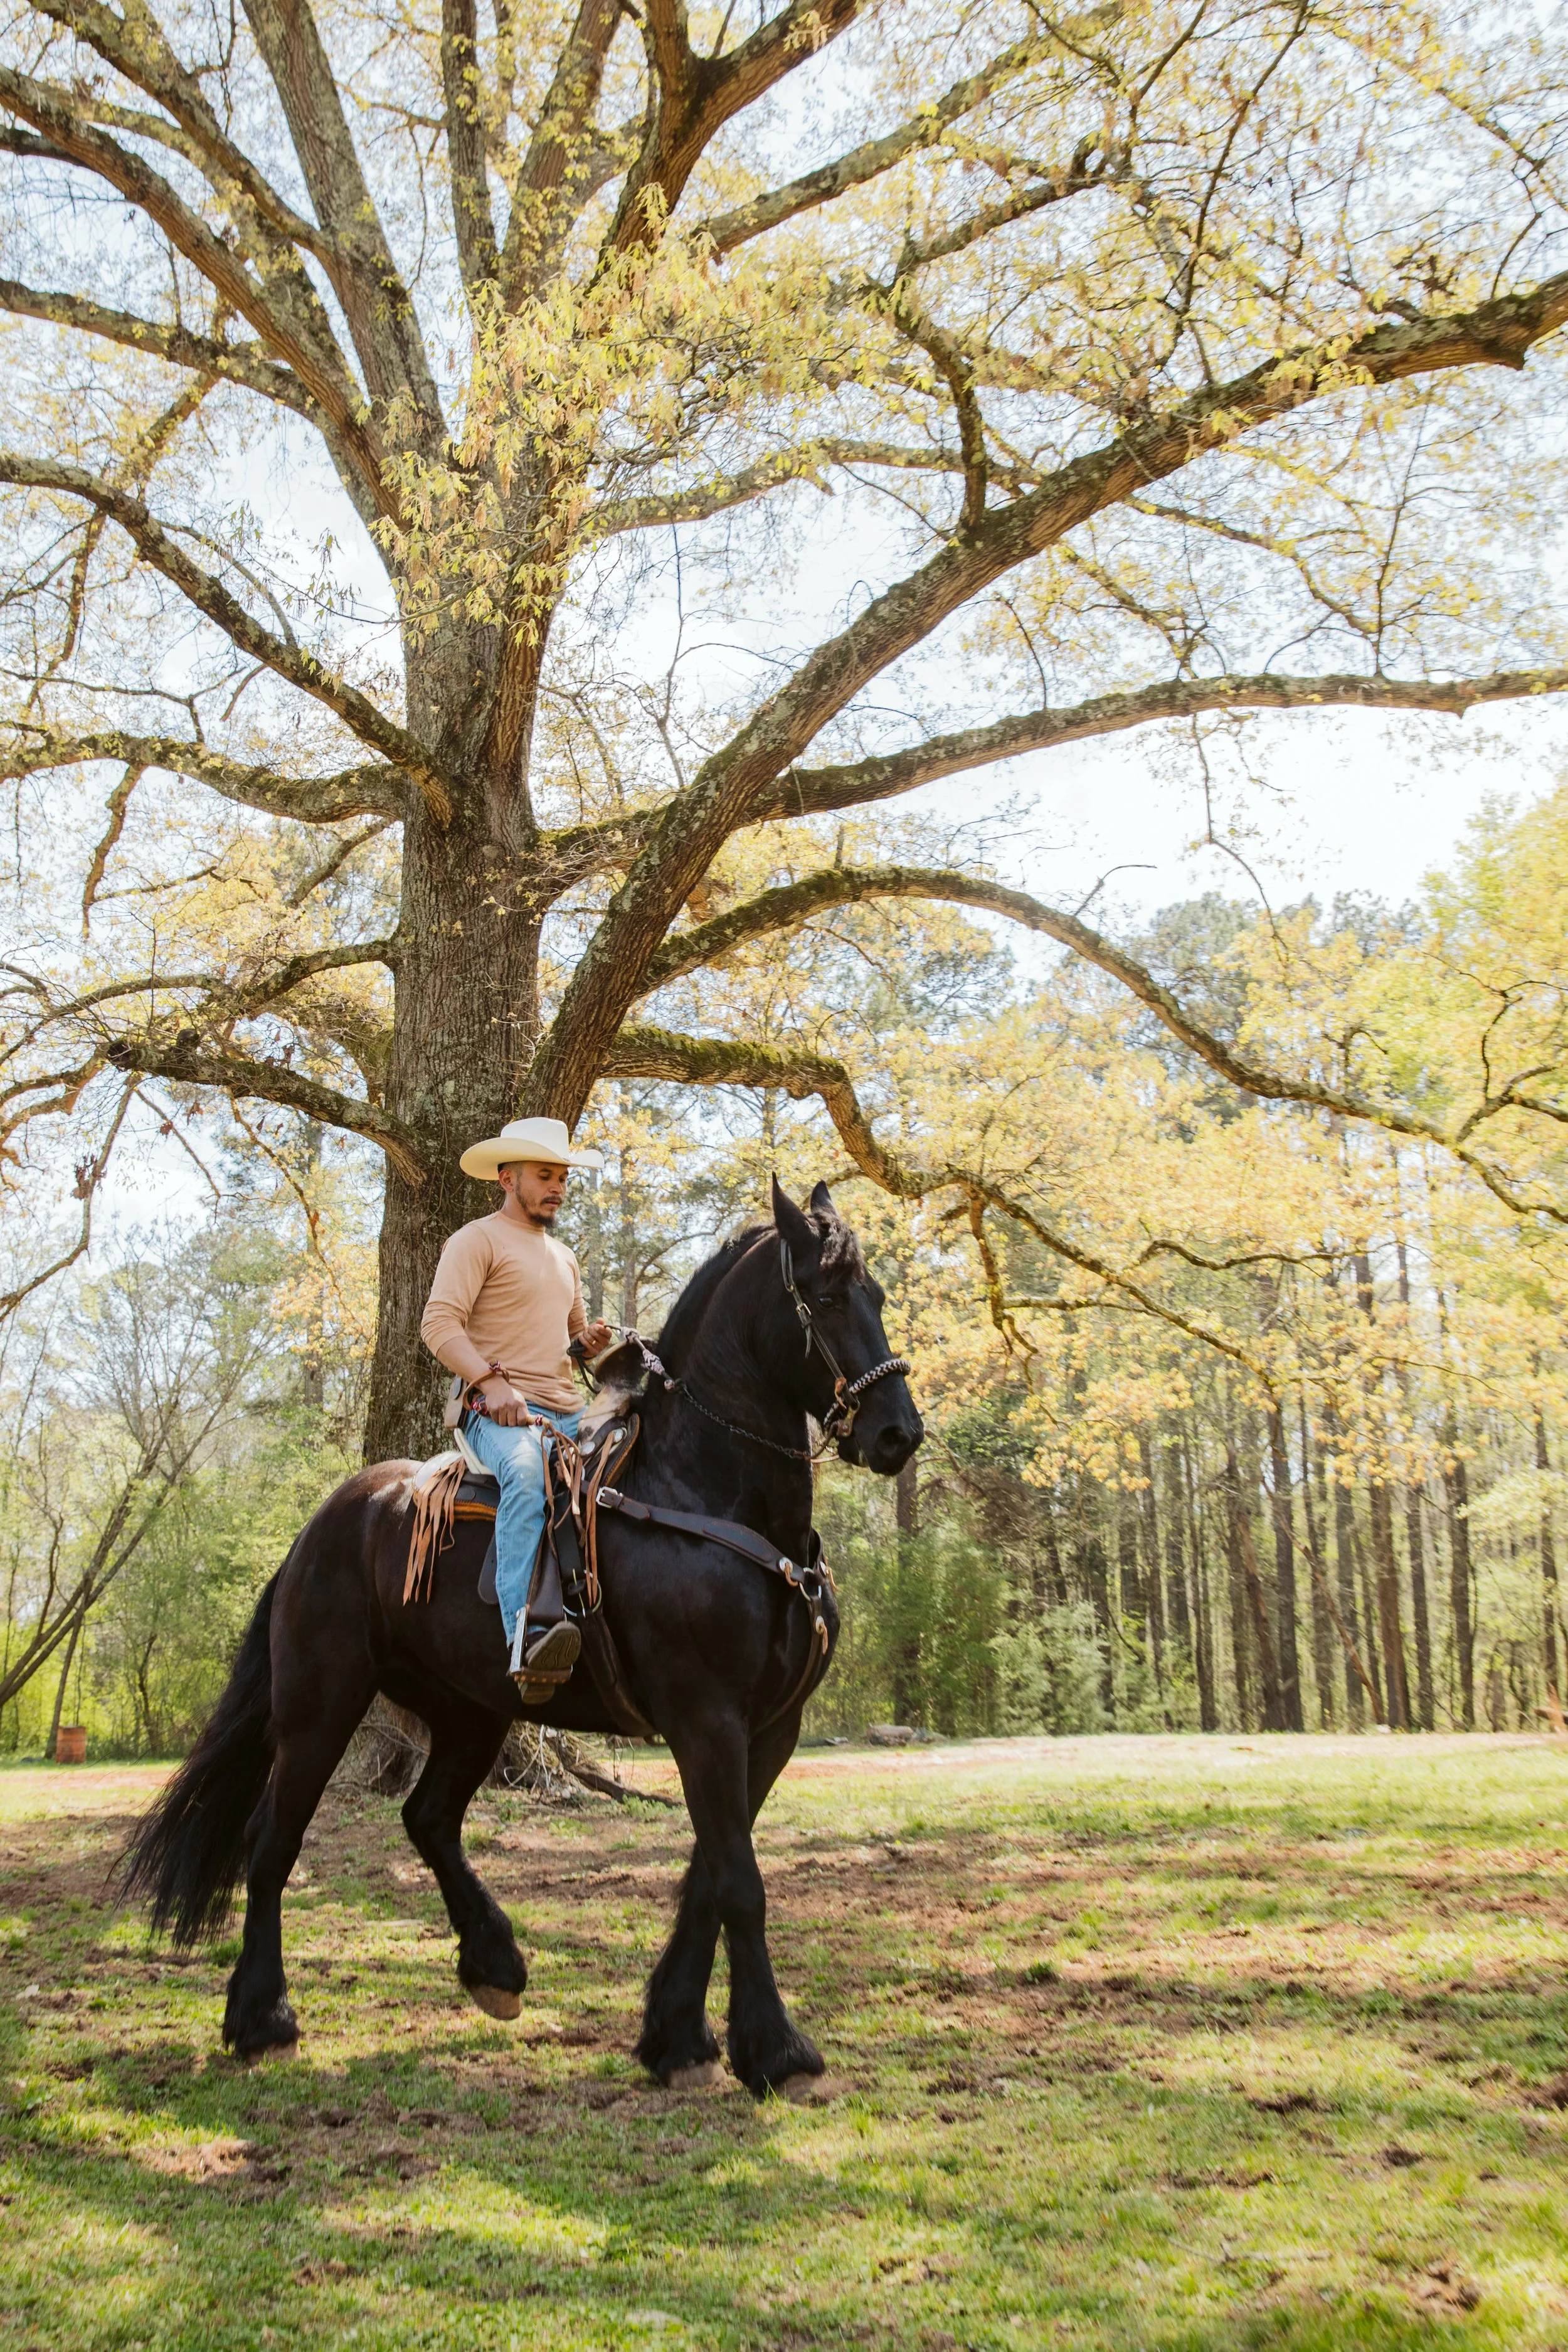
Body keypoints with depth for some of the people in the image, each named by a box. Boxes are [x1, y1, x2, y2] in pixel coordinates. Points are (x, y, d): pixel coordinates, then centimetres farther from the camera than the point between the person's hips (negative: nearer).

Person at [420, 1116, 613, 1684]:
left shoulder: (564, 1257, 28)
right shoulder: (478, 1239, 2)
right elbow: (439, 1323, -11)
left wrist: (590, 1341, 12)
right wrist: (493, 1381, -24)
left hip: (568, 1411, 8)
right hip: (498, 1411, -8)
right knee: (528, 1470, -39)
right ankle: (527, 1631, -51)